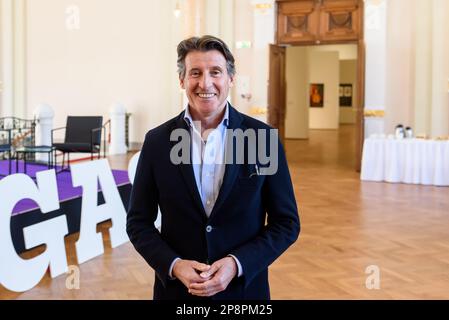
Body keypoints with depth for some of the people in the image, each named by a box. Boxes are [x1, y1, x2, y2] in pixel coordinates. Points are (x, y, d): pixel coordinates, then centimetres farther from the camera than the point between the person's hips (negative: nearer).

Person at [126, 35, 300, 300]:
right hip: (176, 288, 1)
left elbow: (286, 223, -4)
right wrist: (173, 265, -14)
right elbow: (139, 222, 1)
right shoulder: (157, 141, -5)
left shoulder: (263, 138, -8)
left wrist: (237, 264, -16)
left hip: (244, 287, 0)